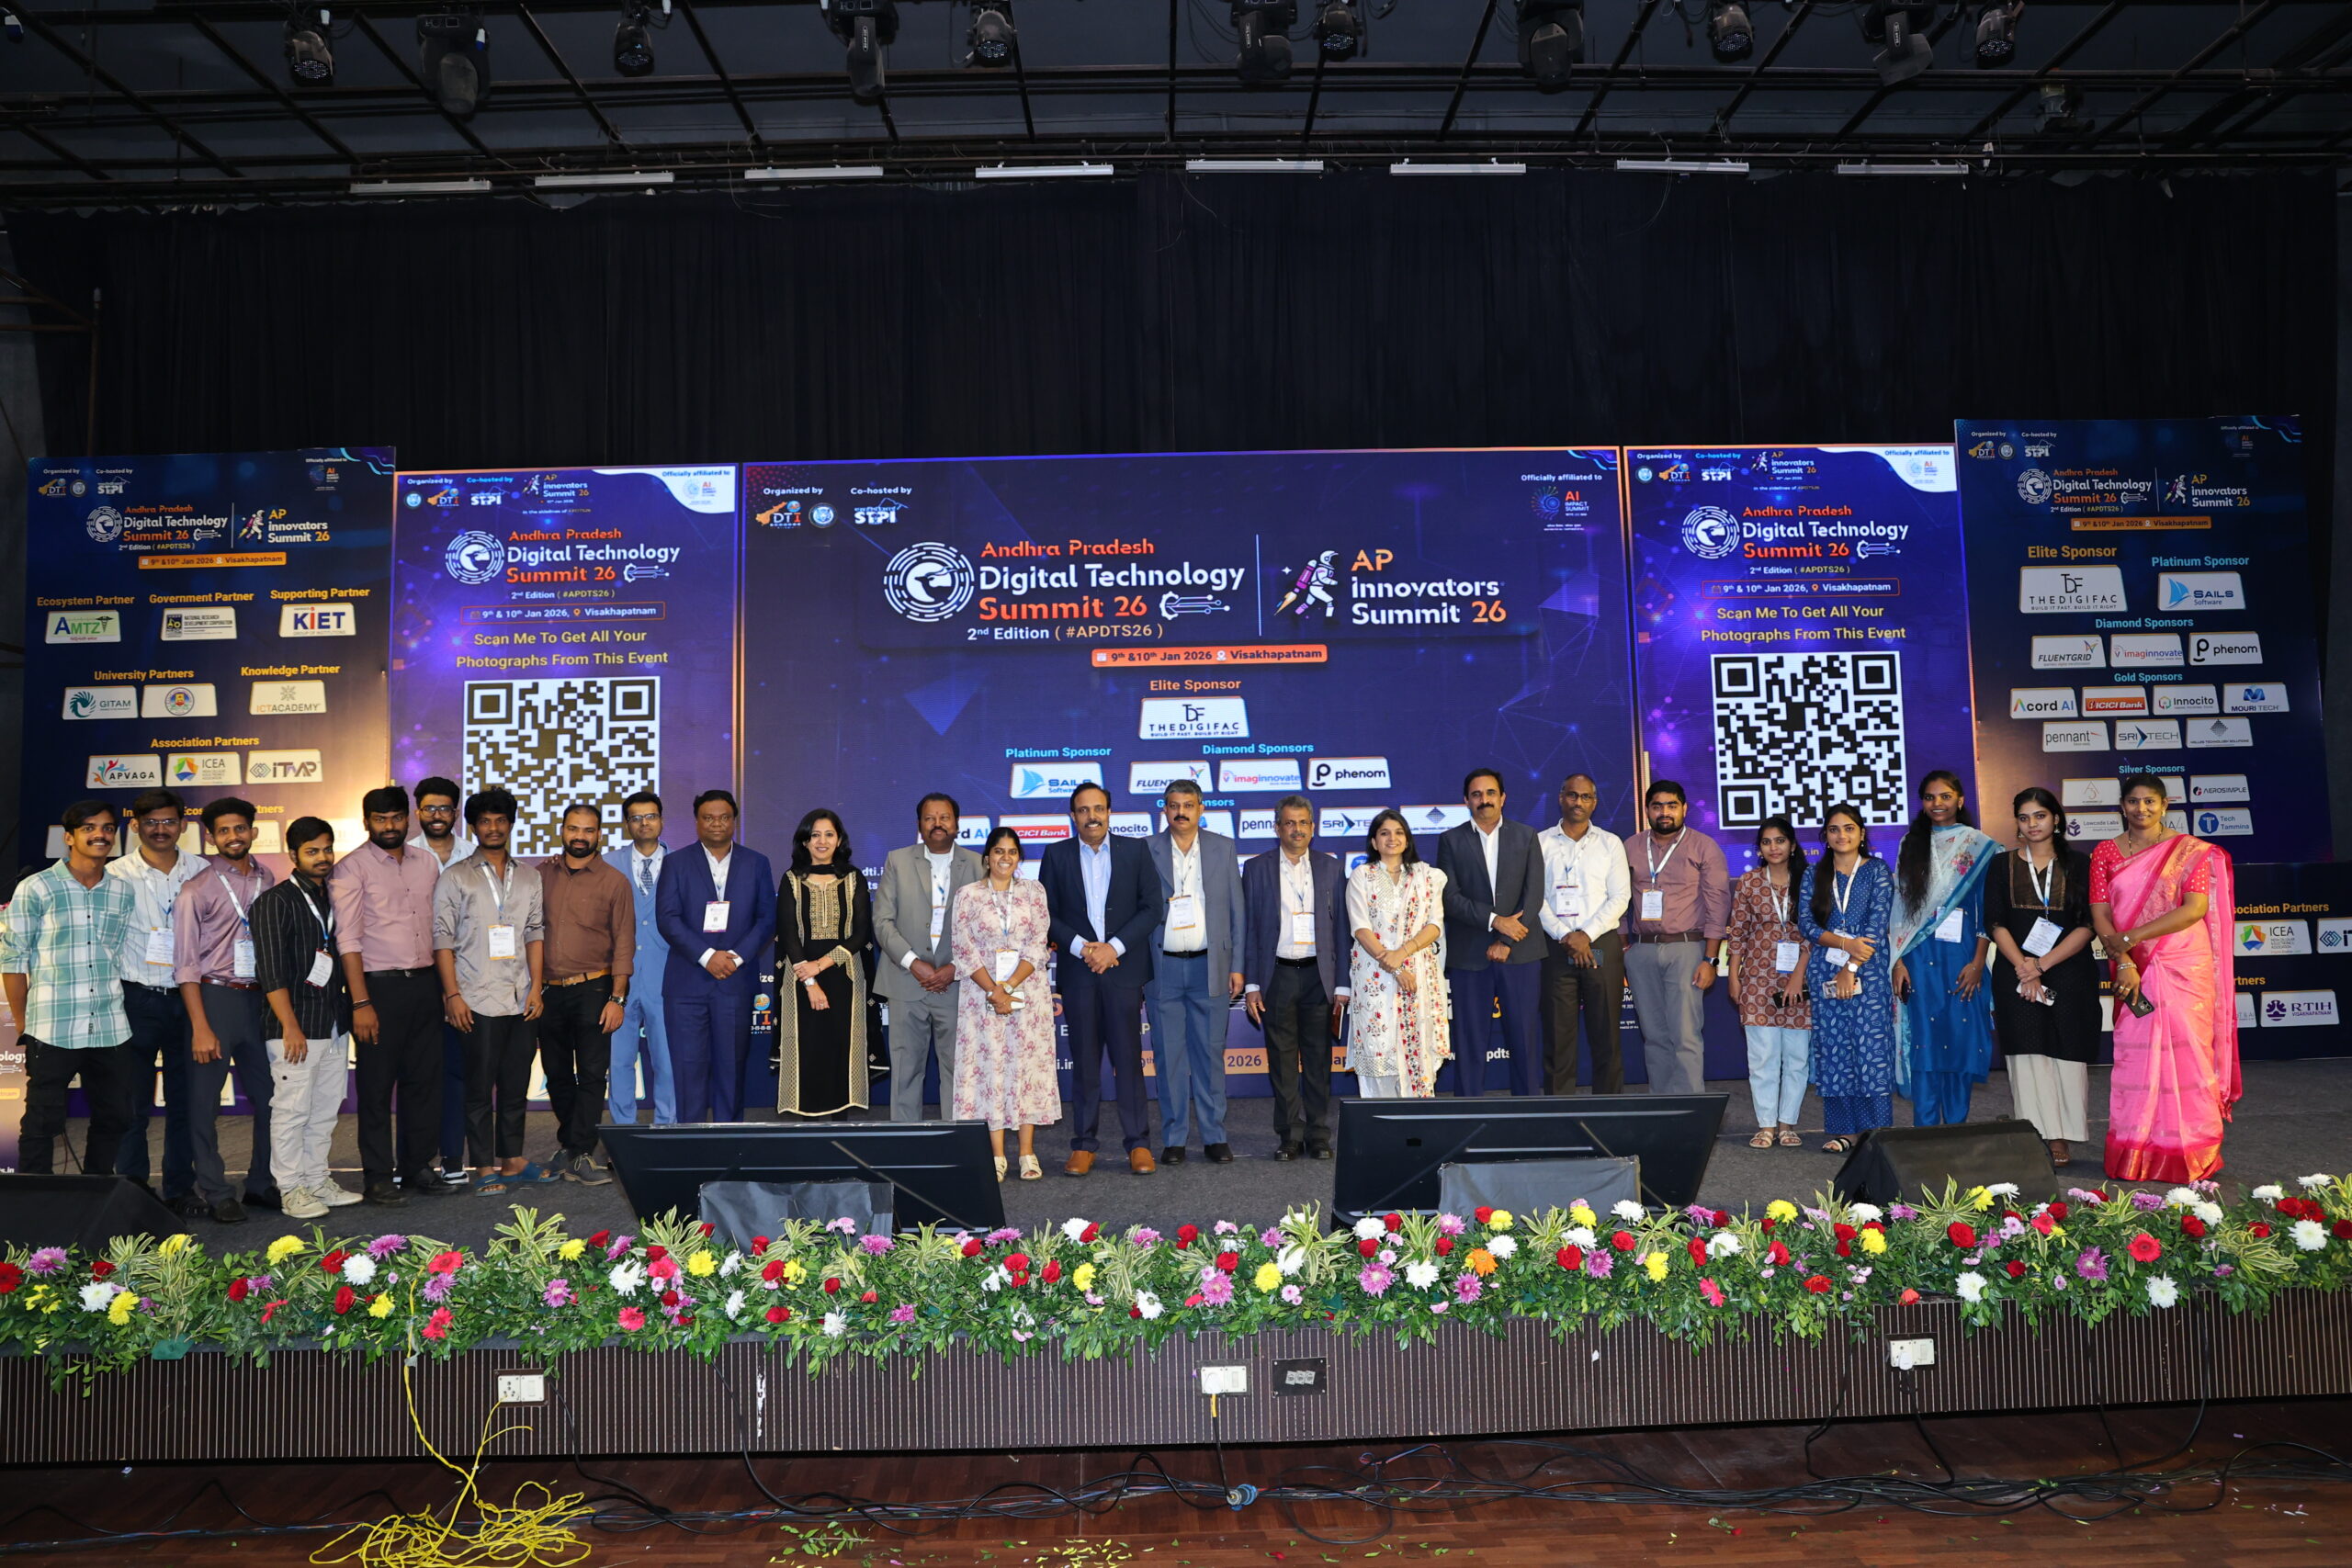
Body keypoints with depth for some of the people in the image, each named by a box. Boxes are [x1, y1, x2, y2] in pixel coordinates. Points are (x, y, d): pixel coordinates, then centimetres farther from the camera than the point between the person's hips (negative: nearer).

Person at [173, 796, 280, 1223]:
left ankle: (261, 1183, 22)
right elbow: (186, 963, -6)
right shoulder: (198, 890, -5)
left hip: (258, 998, 4)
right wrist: (200, 1028, -11)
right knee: (204, 1103, 3)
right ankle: (216, 1193, 14)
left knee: (269, 1097, 8)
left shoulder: (267, 880, 7)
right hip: (215, 997, -4)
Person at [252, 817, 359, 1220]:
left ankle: (318, 1179, 21)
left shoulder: (333, 900, 15)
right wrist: (290, 1027, -17)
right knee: (292, 1110, -3)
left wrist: (350, 1012, 15)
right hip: (296, 1027, -7)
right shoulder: (275, 902, -6)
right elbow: (272, 971, -12)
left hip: (335, 1026, 7)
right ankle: (291, 1189, 5)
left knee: (326, 1110, 11)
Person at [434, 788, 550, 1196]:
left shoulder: (527, 879, 13)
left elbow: (535, 934, 11)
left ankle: (512, 1161, 19)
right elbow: (442, 938, -2)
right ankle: (484, 1168, 8)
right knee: (480, 1087, 0)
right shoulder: (455, 878, 2)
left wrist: (536, 988, 2)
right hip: (477, 1002, -4)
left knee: (516, 1085, 9)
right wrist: (452, 995, -9)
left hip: (522, 1001, 4)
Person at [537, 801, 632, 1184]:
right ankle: (569, 1143, 29)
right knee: (557, 1074, 13)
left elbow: (624, 943, -3)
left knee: (592, 1074, -5)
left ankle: (580, 1154, 1)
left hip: (593, 990, -3)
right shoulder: (542, 873, 8)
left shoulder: (614, 882, -1)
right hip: (548, 990, 3)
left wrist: (617, 998, -9)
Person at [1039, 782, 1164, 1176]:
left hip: (1123, 967, -1)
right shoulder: (1056, 855, 7)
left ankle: (1138, 1144, 7)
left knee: (1128, 1057, 0)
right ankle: (1083, 1146, 10)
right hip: (1077, 970, 1)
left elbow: (1154, 907, 1)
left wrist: (1115, 947, -9)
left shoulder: (1134, 851, 5)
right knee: (1084, 1059, 4)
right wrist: (1080, 946, -10)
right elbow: (1046, 913, 4)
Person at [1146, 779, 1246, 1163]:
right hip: (1163, 968, -1)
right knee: (1169, 1055, 4)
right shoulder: (1146, 851, 3)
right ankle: (1173, 1139, 12)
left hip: (1210, 966, 1)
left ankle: (1214, 1137, 13)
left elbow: (1236, 911, 8)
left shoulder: (1223, 849, 7)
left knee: (1211, 1053, 4)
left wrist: (1237, 966, 2)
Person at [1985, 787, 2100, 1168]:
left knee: (2066, 1054, -2)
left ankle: (2063, 1140, 4)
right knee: (2028, 1054, -3)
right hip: (2017, 975, 0)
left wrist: (2042, 964, -11)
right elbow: (1997, 925, 1)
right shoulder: (2003, 867, 8)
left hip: (2069, 975, 0)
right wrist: (2024, 970, -12)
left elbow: (2086, 926, -2)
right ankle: (2037, 1139, 1)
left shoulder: (2077, 865, 6)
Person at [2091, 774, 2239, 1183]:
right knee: (2135, 1055, 0)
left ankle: (2189, 1156, 6)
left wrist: (2131, 937, -16)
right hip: (2134, 970, 2)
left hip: (2185, 967, -2)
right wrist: (2124, 963, -12)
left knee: (2186, 1052, -3)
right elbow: (2100, 915, 2)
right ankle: (2135, 1157, 6)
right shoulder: (2105, 854, 8)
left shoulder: (2190, 851, 1)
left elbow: (2196, 908, -10)